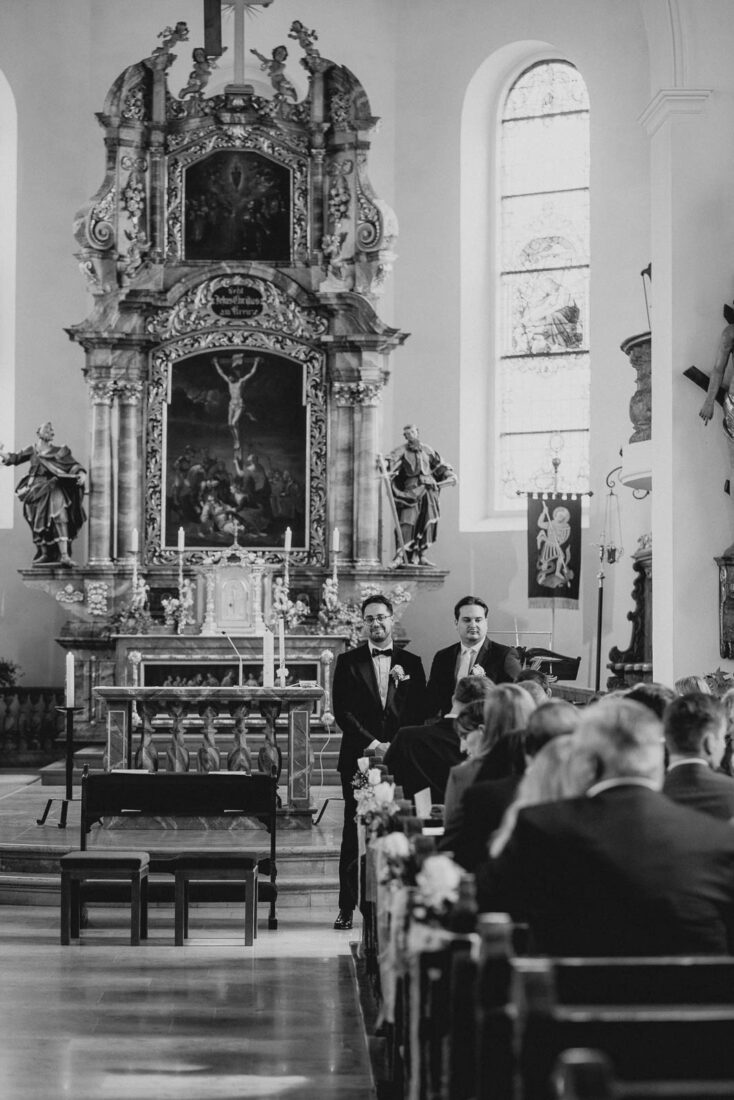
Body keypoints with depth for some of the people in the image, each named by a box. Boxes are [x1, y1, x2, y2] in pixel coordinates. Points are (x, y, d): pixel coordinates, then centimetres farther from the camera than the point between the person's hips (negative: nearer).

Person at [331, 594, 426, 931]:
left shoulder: (411, 663, 10)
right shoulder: (348, 662, 6)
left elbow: (419, 713, 7)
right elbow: (342, 711, -1)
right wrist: (373, 744, -7)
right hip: (358, 759, -1)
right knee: (354, 834, -1)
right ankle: (347, 907, 3)